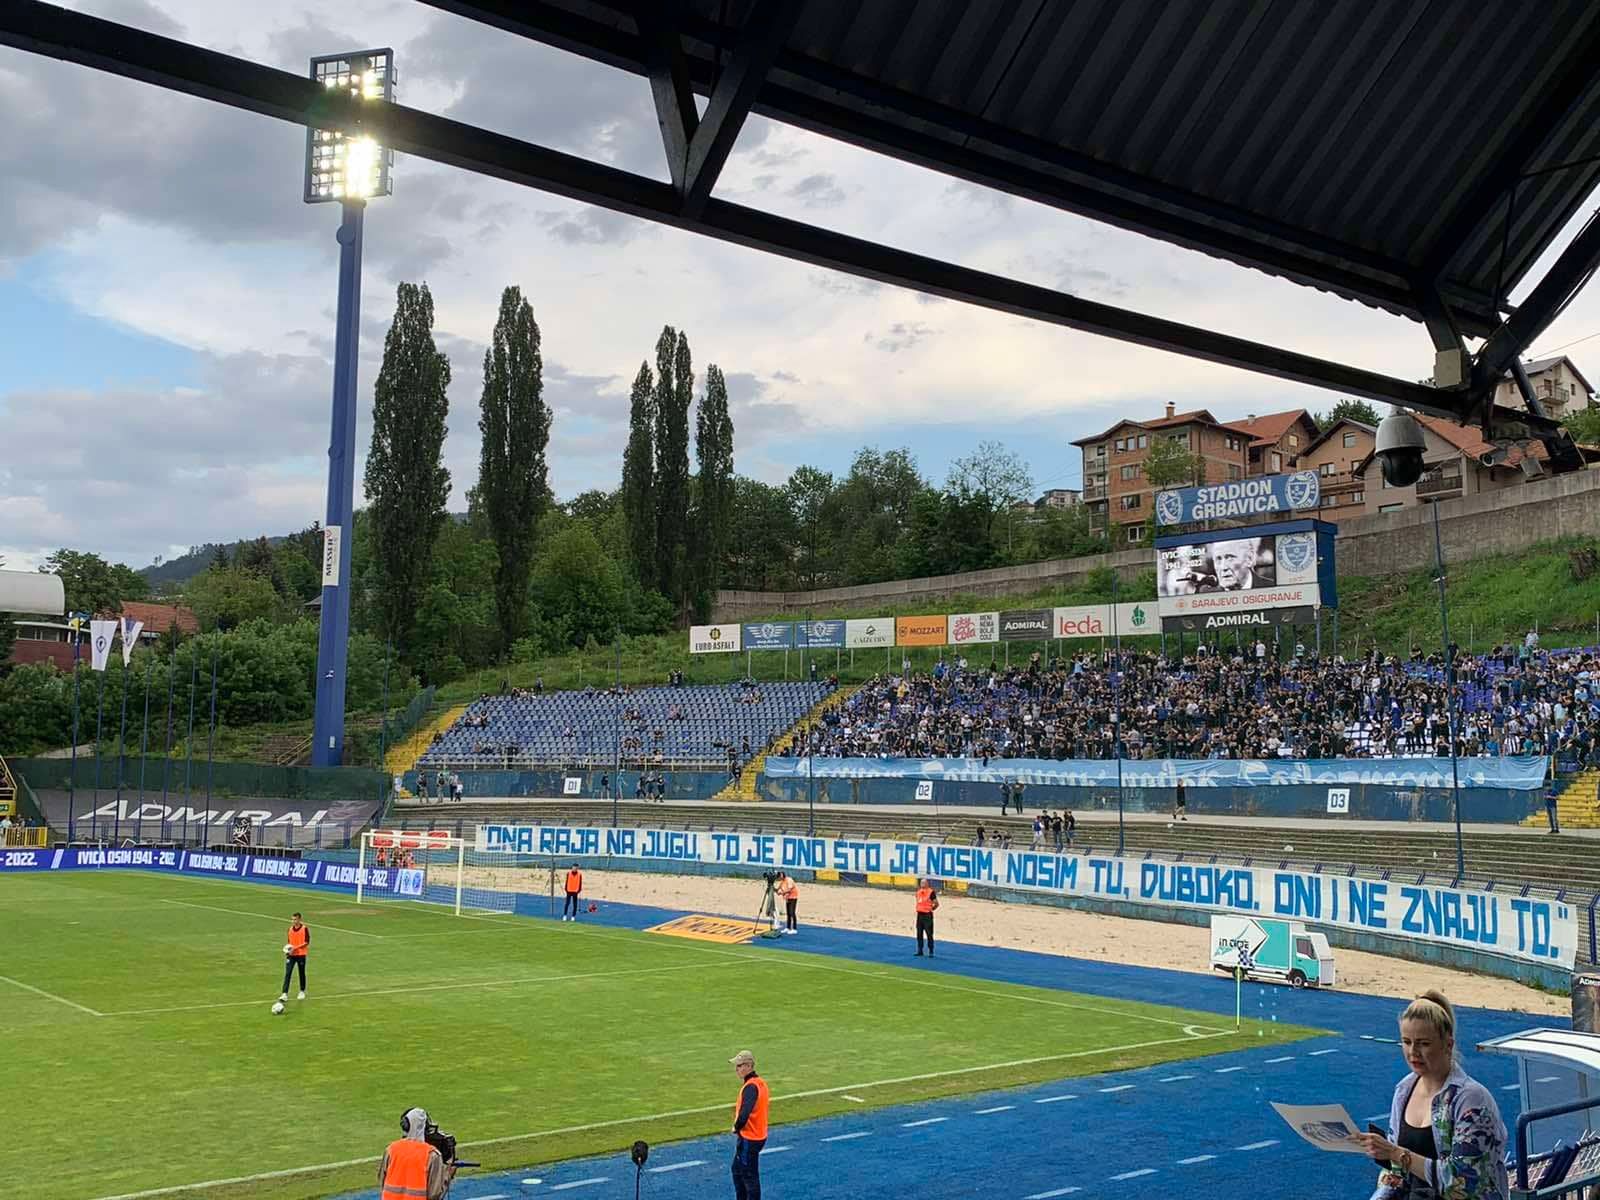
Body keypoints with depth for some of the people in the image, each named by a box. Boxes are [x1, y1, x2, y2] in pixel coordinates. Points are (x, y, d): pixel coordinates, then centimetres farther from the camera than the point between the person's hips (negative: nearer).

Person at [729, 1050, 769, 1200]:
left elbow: (744, 1113, -33)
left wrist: (736, 1127, -14)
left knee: (750, 1176, 1)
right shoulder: (760, 1082, 7)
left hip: (749, 1138, -10)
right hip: (758, 1134, 10)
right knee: (737, 1170, 23)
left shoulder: (750, 1086, -24)